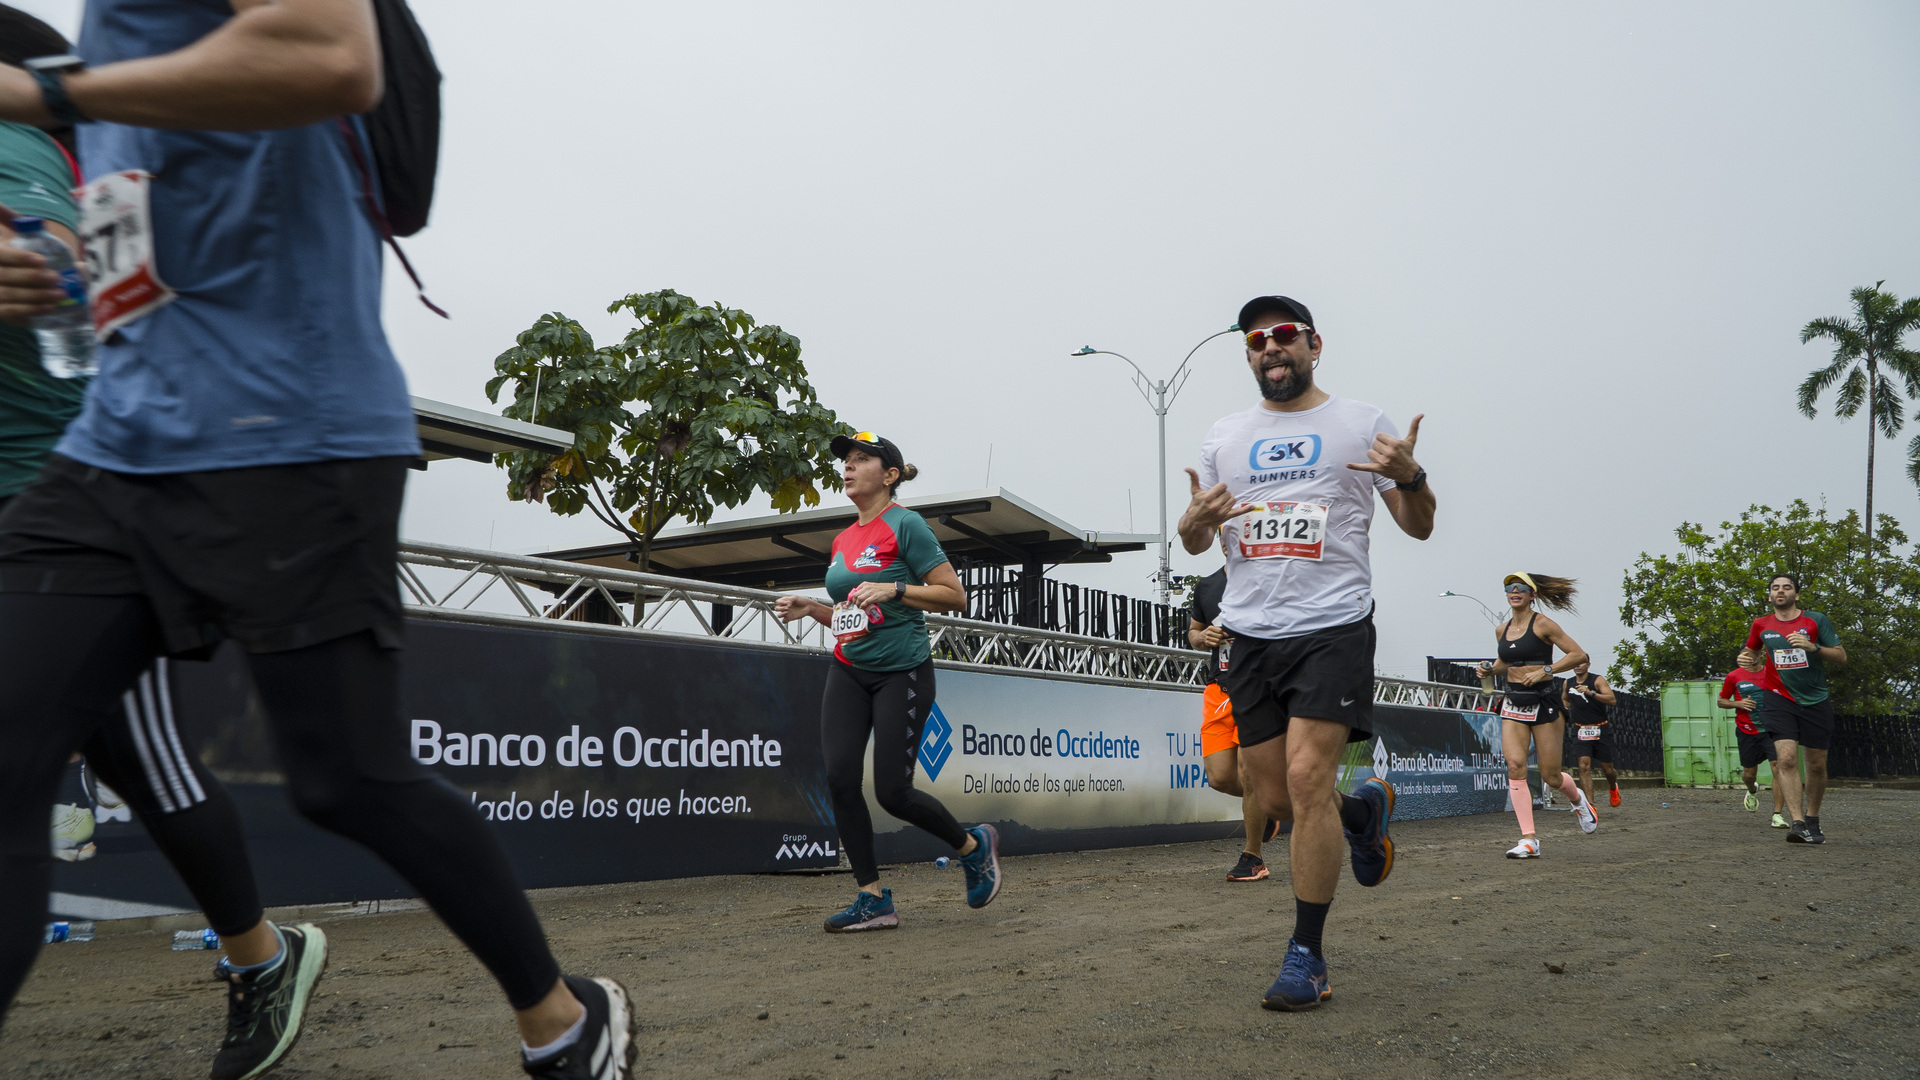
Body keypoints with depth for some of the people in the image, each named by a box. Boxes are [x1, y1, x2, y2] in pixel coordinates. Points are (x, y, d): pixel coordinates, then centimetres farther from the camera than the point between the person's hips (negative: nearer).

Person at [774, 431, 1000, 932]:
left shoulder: (906, 525, -8)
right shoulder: (843, 539, 13)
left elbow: (955, 596, -11)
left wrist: (894, 589, -21)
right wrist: (811, 608, 6)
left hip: (902, 673, -7)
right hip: (848, 672, 7)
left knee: (893, 791, -7)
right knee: (840, 777, -8)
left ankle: (974, 845, 20)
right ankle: (874, 900, 3)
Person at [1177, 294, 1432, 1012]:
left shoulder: (1361, 422, 6)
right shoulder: (1225, 436, 15)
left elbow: (1419, 527, 6)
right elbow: (1192, 543, 17)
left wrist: (1409, 476, -16)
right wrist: (1199, 518, -8)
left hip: (1333, 625, -4)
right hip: (1250, 632, 4)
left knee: (1307, 779, -15)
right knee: (1275, 799, 6)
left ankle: (1307, 957, -2)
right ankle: (1363, 809, 39)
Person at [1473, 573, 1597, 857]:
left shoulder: (1542, 625, -7)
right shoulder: (1501, 630, 10)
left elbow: (1579, 655, -10)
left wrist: (1546, 670, -20)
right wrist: (1490, 669, 6)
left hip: (1543, 703, -5)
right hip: (1513, 704, 5)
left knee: (1550, 775, 2)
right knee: (1515, 766, -13)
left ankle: (1577, 798, 39)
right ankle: (1529, 840, -14)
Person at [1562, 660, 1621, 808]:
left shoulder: (1597, 680, -7)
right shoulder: (1567, 684, 6)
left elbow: (1612, 700, -20)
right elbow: (1565, 699, 28)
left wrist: (1591, 693, -30)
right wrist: (1566, 710, 9)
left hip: (1601, 729, -2)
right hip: (1581, 730, 2)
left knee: (1607, 768, 8)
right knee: (1584, 766, -14)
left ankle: (1613, 787, 43)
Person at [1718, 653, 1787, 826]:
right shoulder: (1734, 676, 2)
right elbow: (1721, 701, 8)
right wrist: (1738, 703, -10)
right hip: (1747, 732, 0)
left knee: (1778, 767, -16)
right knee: (1749, 774, 9)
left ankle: (1778, 815, -13)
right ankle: (1753, 791, 47)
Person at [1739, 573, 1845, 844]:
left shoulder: (1816, 620, 1)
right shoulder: (1761, 625, 6)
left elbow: (1841, 656, 0)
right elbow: (1752, 651, 26)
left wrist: (1813, 647, -17)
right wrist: (1747, 657, 3)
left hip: (1816, 701, 0)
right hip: (1779, 699, 0)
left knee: (1817, 765, 6)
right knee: (1786, 758, -17)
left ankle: (1812, 819, 26)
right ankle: (1797, 822, -22)